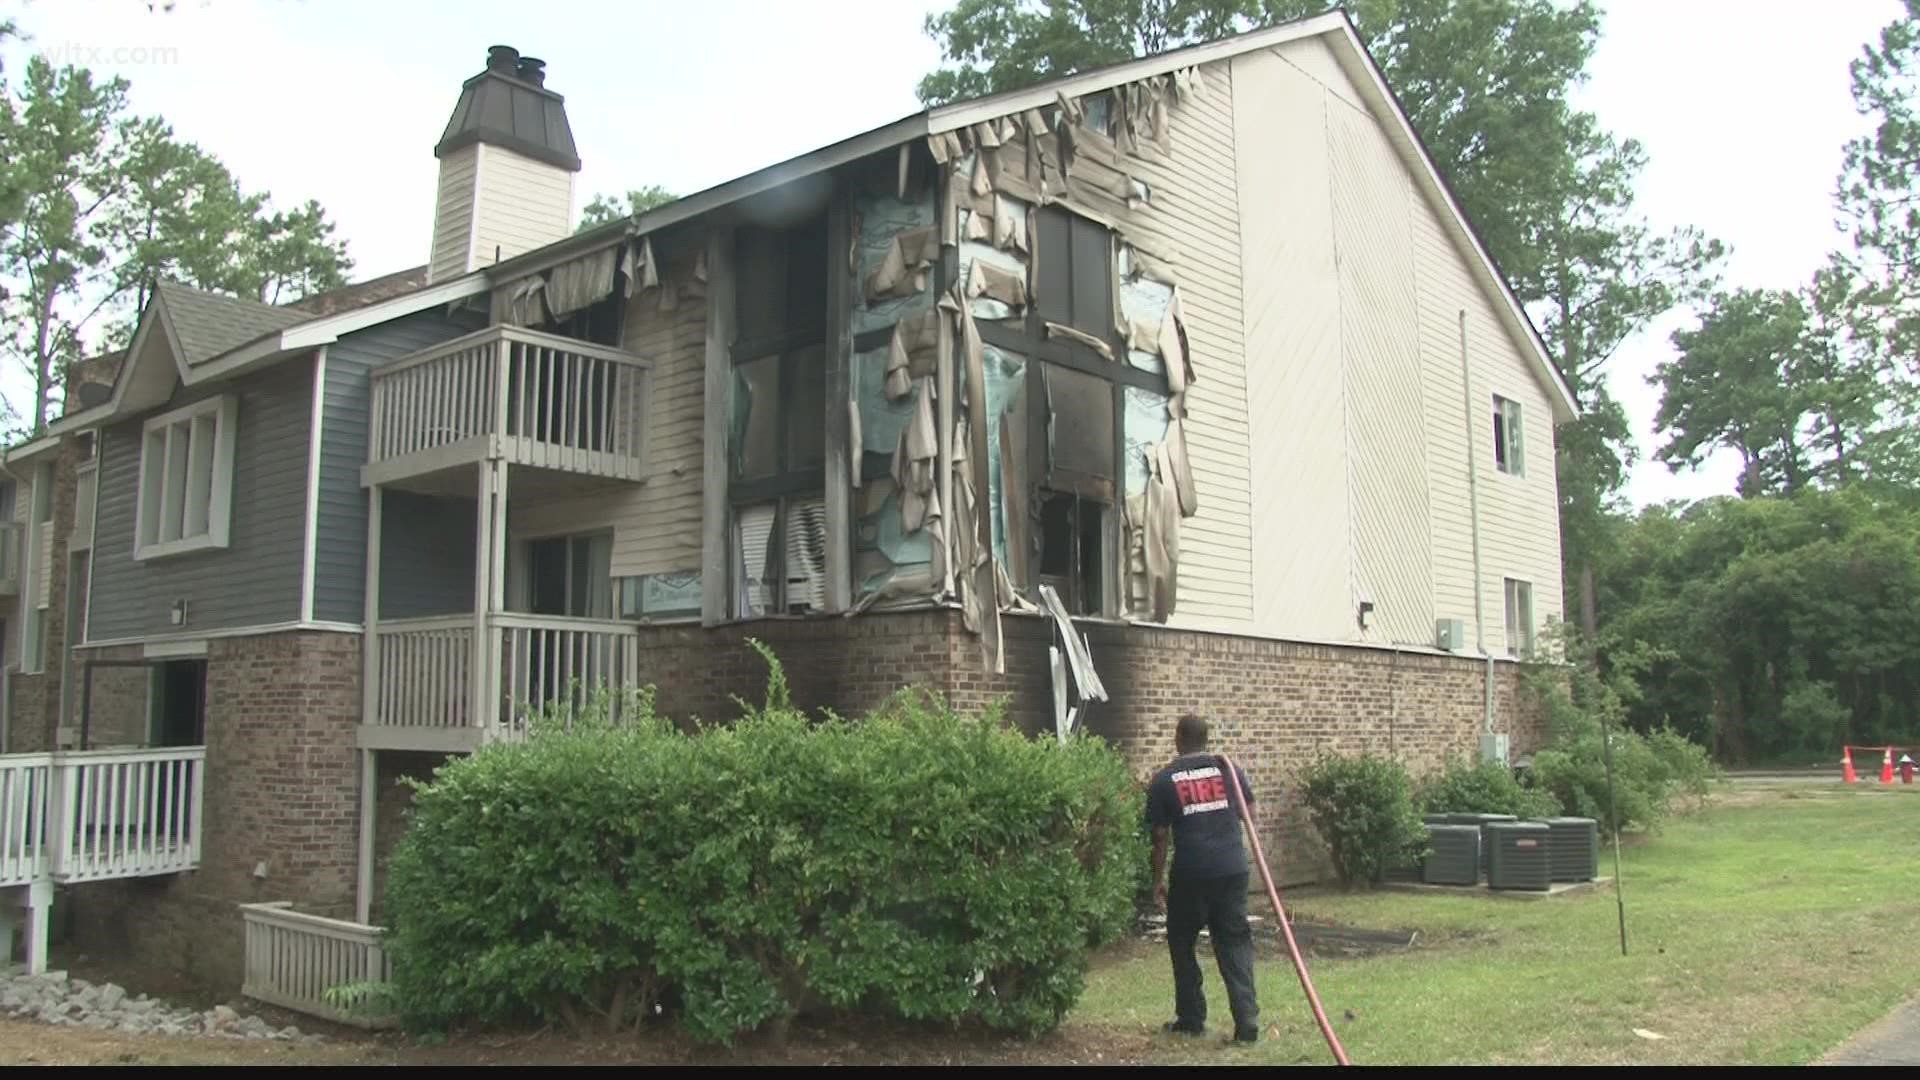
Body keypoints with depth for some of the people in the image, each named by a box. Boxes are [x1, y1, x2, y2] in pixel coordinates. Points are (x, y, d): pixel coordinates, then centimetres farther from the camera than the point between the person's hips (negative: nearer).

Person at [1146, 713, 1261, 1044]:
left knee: (1182, 943, 15)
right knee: (1235, 944, 9)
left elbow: (1160, 836, 2)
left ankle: (1191, 1019, 20)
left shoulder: (1163, 780, 0)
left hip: (1191, 872, -2)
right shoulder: (1229, 768, 6)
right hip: (1232, 868, 2)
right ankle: (1247, 1021, 0)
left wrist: (1158, 879, 11)